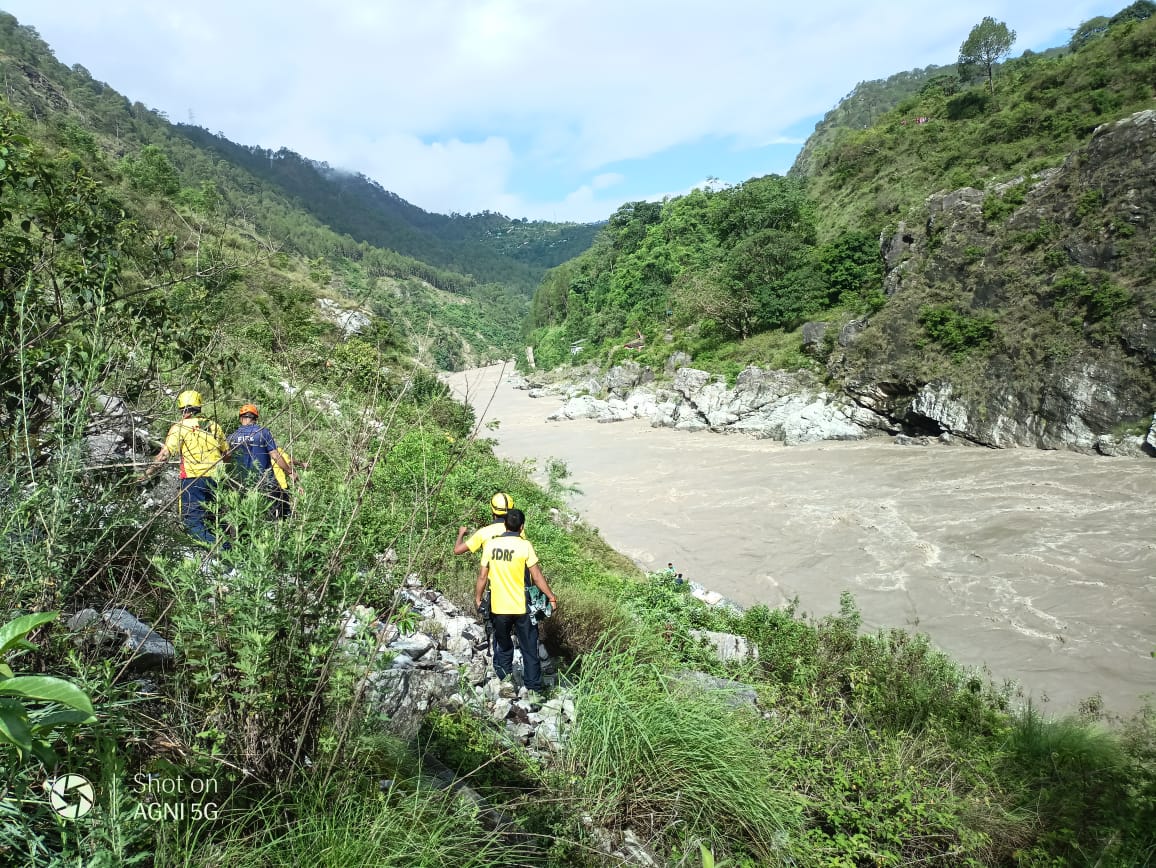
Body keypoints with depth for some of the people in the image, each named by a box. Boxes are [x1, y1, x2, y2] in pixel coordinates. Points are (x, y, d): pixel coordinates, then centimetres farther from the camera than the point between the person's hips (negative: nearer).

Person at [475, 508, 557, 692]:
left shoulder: (490, 544, -4)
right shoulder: (525, 546, -12)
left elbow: (483, 576, 1)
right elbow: (537, 576, -11)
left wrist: (477, 598, 14)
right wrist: (551, 597, 0)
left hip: (498, 608, 2)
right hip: (522, 607, -2)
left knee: (503, 648, 20)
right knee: (529, 649, 10)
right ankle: (534, 687, 14)